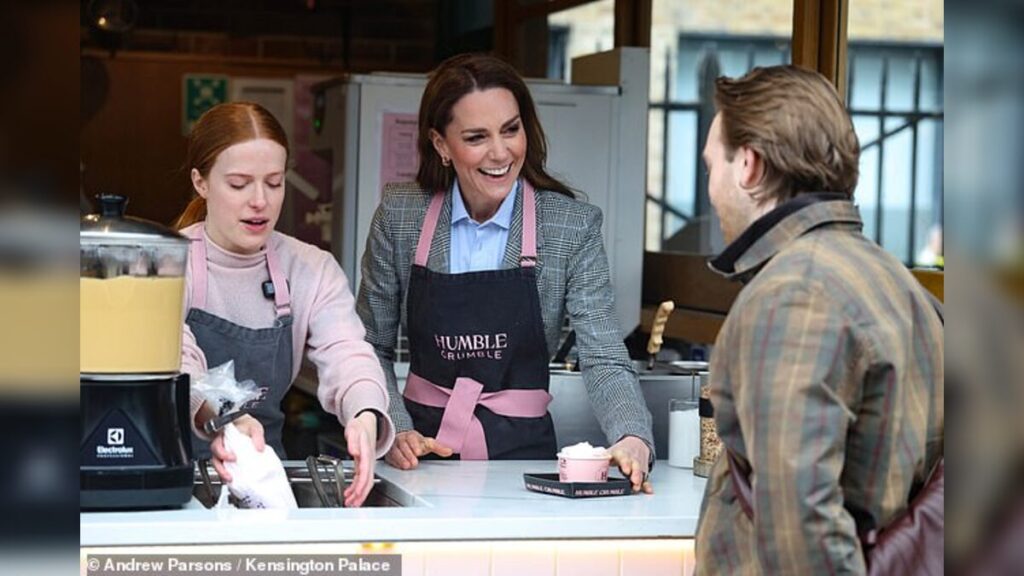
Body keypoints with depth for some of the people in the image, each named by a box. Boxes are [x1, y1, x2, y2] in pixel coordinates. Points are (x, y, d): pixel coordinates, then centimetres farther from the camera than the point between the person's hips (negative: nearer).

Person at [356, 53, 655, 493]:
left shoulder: (573, 226, -3)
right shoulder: (400, 215, 2)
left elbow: (603, 361, -9)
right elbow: (373, 347, 11)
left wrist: (633, 439, -27)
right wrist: (396, 431, -5)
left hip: (521, 452, -1)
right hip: (422, 448, 1)